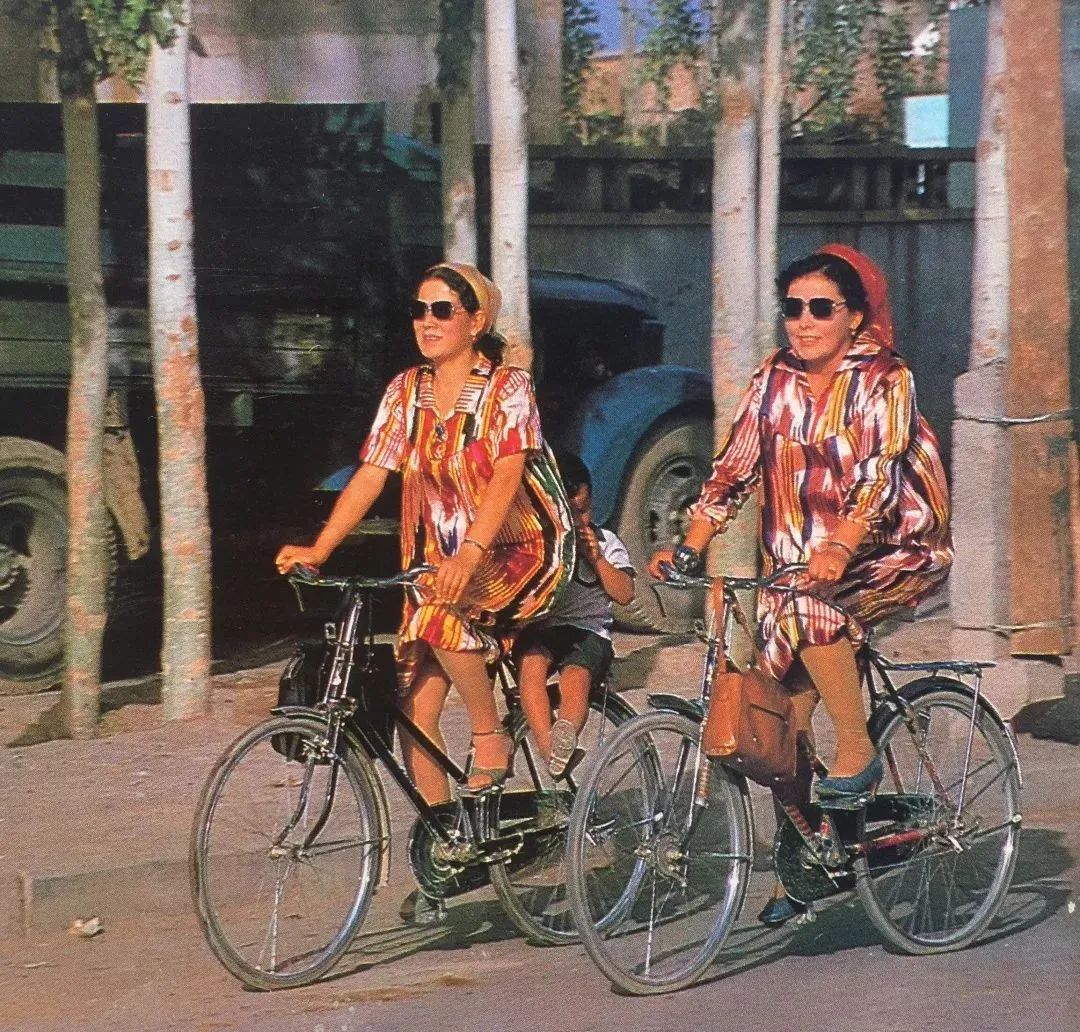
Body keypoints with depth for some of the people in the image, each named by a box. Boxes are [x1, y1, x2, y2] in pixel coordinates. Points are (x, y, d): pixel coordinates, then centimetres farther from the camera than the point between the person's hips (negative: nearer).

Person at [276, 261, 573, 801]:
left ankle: (490, 734, -14)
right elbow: (370, 474, 0)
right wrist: (317, 549, -13)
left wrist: (469, 554, -38)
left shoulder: (508, 387, -9)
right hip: (438, 561, 5)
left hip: (518, 552, -5)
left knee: (441, 617, -34)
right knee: (414, 711, -5)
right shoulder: (406, 391, 5)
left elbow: (506, 475, -22)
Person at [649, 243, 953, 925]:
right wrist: (689, 548, -12)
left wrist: (839, 548, -41)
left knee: (810, 607, -35)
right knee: (784, 718, -1)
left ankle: (858, 754, -18)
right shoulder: (776, 379, 3)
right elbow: (734, 470, 1)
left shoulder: (883, 380, -11)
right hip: (793, 563, 5)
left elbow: (879, 474, -25)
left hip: (893, 552, -5)